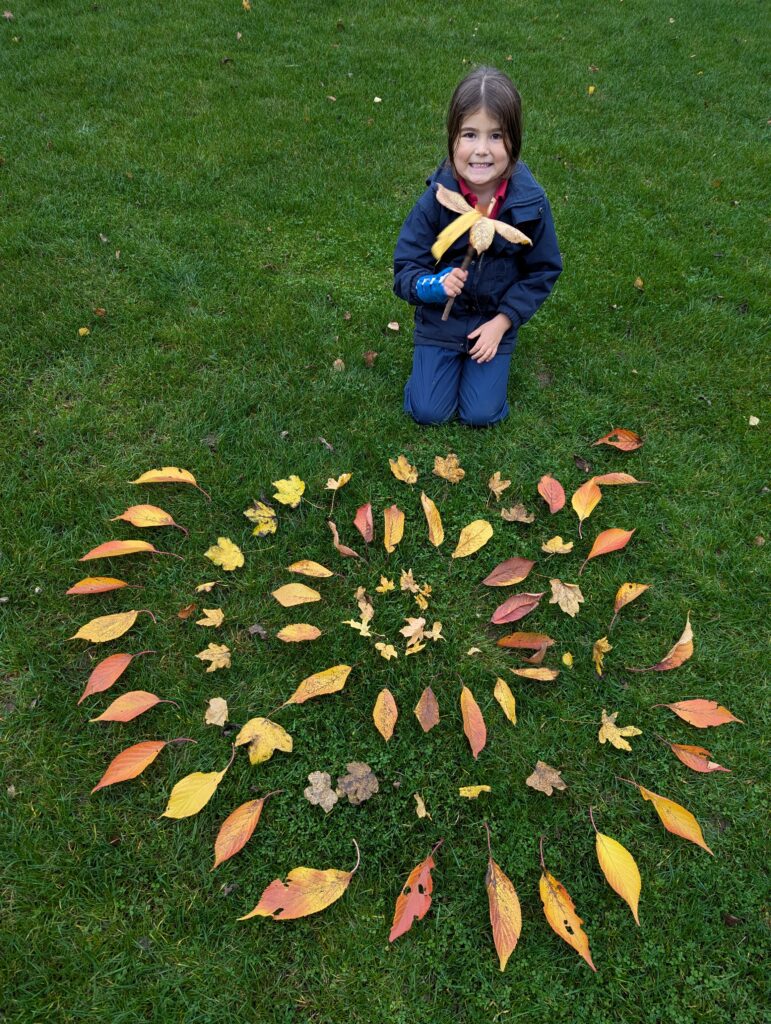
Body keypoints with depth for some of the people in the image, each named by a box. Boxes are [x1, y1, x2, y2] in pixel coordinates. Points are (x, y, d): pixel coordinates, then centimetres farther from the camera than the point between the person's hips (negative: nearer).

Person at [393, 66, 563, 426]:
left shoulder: (531, 201, -15)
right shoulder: (435, 199, -18)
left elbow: (543, 271, -3)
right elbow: (405, 268, -11)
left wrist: (502, 322, -12)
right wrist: (433, 284, -34)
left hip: (496, 320, 0)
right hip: (439, 319, 0)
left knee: (481, 414, -4)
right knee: (428, 411, -2)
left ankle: (481, 357, 26)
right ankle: (446, 357, 28)